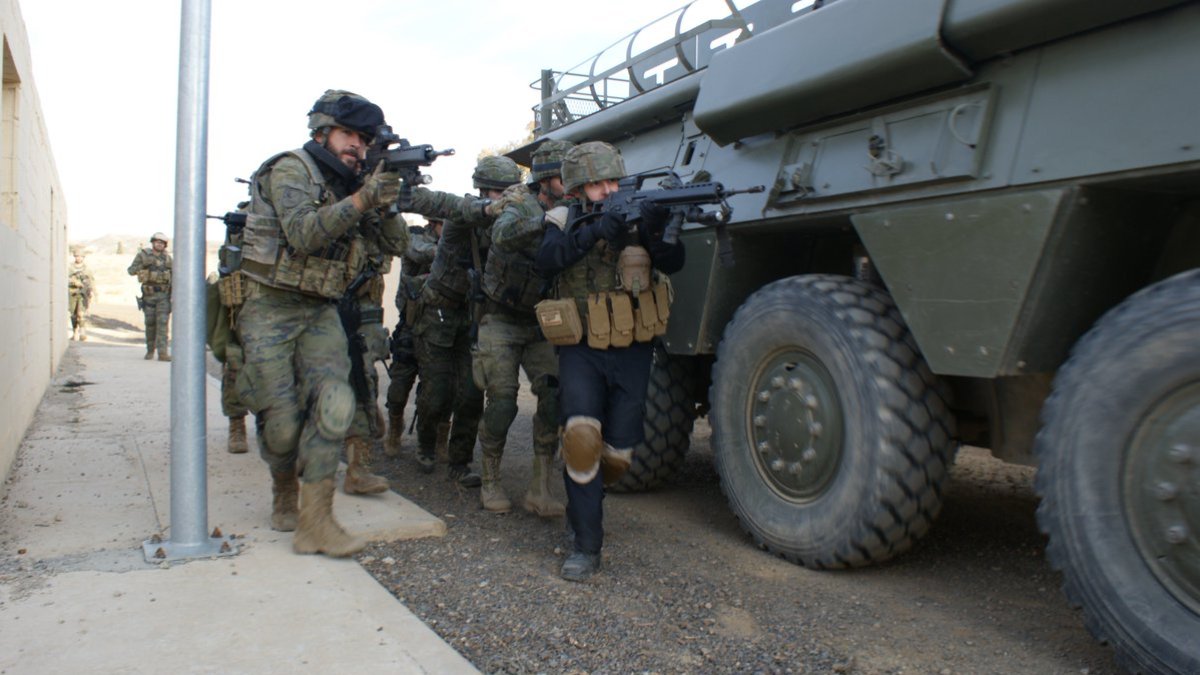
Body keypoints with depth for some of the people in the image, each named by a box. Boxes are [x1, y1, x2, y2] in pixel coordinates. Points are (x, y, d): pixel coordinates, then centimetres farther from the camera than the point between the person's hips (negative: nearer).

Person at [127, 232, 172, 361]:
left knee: (163, 323, -9)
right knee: (150, 323, 7)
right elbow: (131, 271, -3)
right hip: (149, 294, 0)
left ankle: (163, 353, -14)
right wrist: (143, 264, -21)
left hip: (164, 294, 0)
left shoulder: (167, 257, 7)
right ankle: (150, 350, 22)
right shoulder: (143, 255, 1)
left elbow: (173, 274, 14)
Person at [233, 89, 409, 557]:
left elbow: (397, 245, 5)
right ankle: (285, 495, 28)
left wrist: (382, 205, -12)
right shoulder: (292, 169, -7)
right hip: (271, 311, -5)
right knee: (282, 420, -2)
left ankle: (314, 523, -9)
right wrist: (361, 199, -31)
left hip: (321, 313, 5)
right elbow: (303, 233, -24)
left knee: (333, 404, -14)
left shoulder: (351, 185, 11)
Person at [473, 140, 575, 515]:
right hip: (502, 324, -4)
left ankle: (540, 490, -3)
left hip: (541, 326, 4)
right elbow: (503, 234, -37)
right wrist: (548, 216, -53)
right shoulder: (520, 208, -13)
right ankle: (490, 482, 13)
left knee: (555, 395, -11)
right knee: (502, 403, -8)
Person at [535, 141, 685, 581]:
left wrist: (654, 236, -33)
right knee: (581, 437, -20)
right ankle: (587, 547, -7)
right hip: (581, 351, -2)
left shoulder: (636, 214, 1)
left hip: (631, 351, 2)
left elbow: (674, 263, -12)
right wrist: (592, 230, -33)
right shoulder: (564, 221, -1)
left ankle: (584, 498, 39)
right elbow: (546, 260, -21)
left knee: (618, 453, 6)